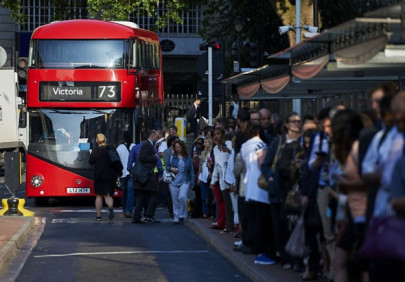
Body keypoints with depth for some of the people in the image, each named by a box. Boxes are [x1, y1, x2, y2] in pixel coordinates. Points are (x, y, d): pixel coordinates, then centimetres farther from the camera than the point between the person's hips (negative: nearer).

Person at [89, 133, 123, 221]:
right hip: (111, 175, 1)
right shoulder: (112, 149, -3)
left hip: (99, 175, -1)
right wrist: (119, 170, 11)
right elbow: (118, 162, 0)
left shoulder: (95, 151, -7)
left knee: (99, 195, 10)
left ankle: (98, 215, 10)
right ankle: (110, 208, -24)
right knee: (108, 195, 6)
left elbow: (91, 161, 4)